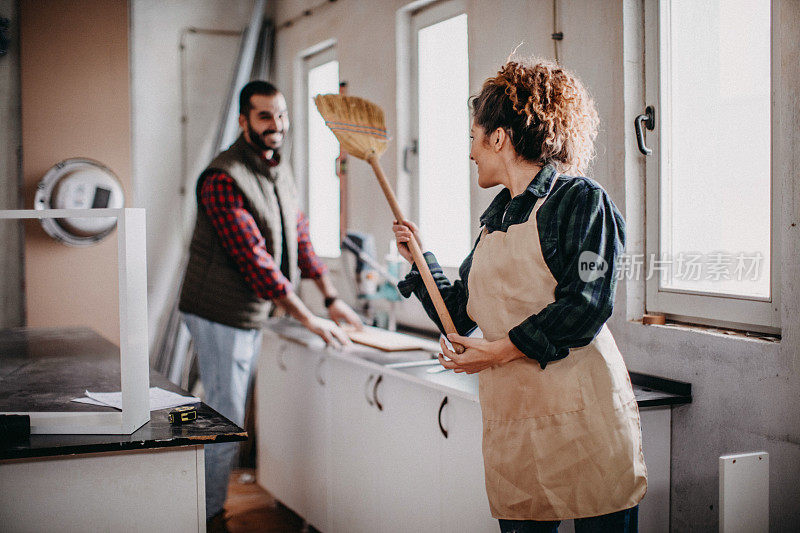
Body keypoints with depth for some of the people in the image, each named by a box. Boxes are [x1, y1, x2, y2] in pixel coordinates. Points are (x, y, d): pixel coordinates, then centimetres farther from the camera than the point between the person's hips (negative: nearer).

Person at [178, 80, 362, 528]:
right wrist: (308, 318, -22)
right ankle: (208, 518, 9)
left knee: (231, 419, 17)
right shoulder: (223, 179, -20)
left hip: (253, 313, 9)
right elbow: (253, 259, -25)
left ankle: (214, 507, 29)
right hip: (221, 315, -9)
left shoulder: (282, 172, 9)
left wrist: (332, 298, 9)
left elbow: (299, 236, 16)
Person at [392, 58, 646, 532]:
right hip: (510, 416, 7)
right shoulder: (496, 218, 19)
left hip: (581, 410, -6)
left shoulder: (581, 199, -3)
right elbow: (460, 312, 25)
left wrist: (498, 350, -13)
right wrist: (420, 258, 21)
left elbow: (586, 305, -14)